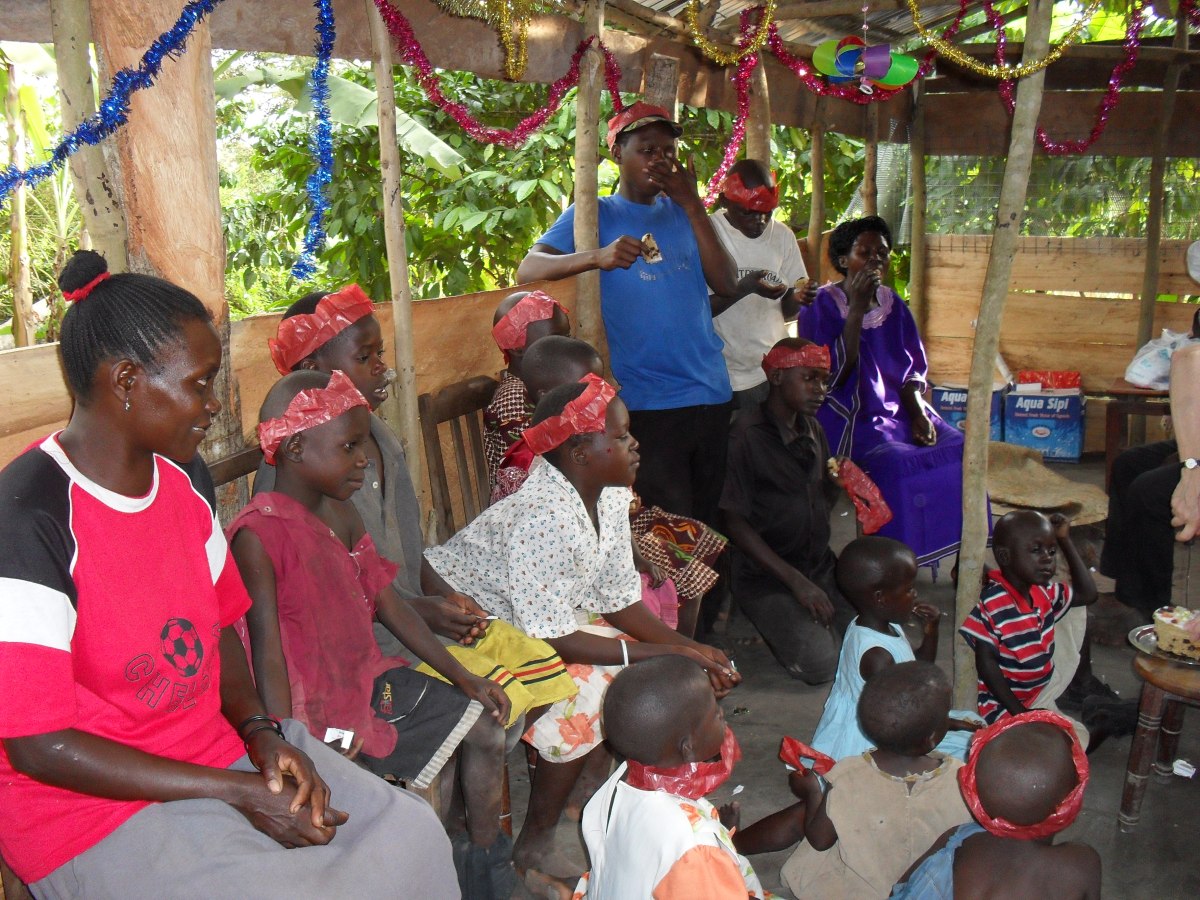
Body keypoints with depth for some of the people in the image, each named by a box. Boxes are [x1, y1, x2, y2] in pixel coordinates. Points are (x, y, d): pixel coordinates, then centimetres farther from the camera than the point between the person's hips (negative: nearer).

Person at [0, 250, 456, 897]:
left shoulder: (185, 478, 4)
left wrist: (261, 733, -6)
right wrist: (242, 793, -19)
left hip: (218, 749, 7)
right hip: (92, 805, -7)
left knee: (413, 835, -6)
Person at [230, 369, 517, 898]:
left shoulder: (342, 516, 6)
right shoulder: (259, 534, -21)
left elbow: (387, 604, 11)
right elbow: (268, 657, -23)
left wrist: (462, 677, 11)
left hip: (370, 678, 9)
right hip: (316, 707, -9)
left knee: (485, 727, 13)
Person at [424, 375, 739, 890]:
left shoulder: (610, 496, -5)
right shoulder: (542, 519, -33)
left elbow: (620, 601, 0)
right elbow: (556, 641, -29)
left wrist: (689, 649, -13)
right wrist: (667, 653, -26)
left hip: (544, 619, 9)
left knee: (649, 668, -3)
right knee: (589, 685, -23)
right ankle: (534, 844, -6)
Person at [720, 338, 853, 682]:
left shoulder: (813, 431, 9)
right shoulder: (746, 435, -14)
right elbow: (736, 524, -15)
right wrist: (796, 581, -18)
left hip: (820, 565, 7)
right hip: (766, 574, -7)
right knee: (819, 664, -20)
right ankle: (772, 620, 8)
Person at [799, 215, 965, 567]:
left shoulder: (894, 306, 12)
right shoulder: (821, 305, -5)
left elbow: (911, 371, 14)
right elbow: (835, 374, -16)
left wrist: (918, 414, -4)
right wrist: (857, 309, -17)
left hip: (896, 407, 6)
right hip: (847, 416, -6)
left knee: (960, 450, -15)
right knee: (897, 464, -31)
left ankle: (965, 558, -7)